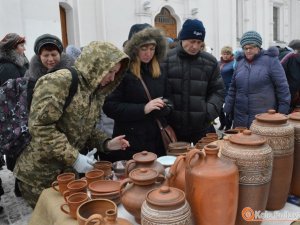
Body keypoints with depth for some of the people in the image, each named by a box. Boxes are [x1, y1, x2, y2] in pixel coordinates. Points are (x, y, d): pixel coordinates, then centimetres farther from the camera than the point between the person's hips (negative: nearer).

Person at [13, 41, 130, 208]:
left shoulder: (95, 92, 7)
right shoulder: (60, 81, -20)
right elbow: (40, 126, -26)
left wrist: (106, 143, -3)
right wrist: (73, 157, -24)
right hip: (39, 175, -7)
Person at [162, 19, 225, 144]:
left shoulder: (210, 62, 4)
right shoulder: (167, 59, -3)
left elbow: (218, 91, 8)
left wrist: (209, 112, -9)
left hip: (203, 128, 2)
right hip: (174, 127, -1)